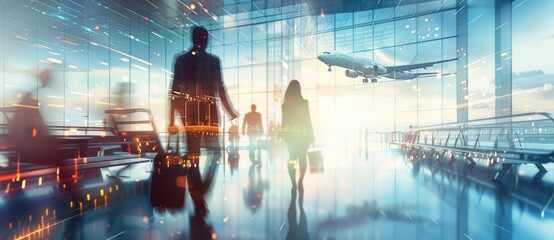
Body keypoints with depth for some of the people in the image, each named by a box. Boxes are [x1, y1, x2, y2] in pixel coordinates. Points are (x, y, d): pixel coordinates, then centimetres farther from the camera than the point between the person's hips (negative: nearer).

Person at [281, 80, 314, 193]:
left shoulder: (285, 104, 0)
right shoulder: (304, 103, -8)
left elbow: (284, 121, 3)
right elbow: (308, 120, -6)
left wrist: (284, 133, 12)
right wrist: (311, 135, 1)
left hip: (290, 134, 3)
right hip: (302, 133, -2)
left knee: (292, 157, 9)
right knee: (302, 158, 8)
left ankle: (294, 184, 8)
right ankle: (300, 183, 1)